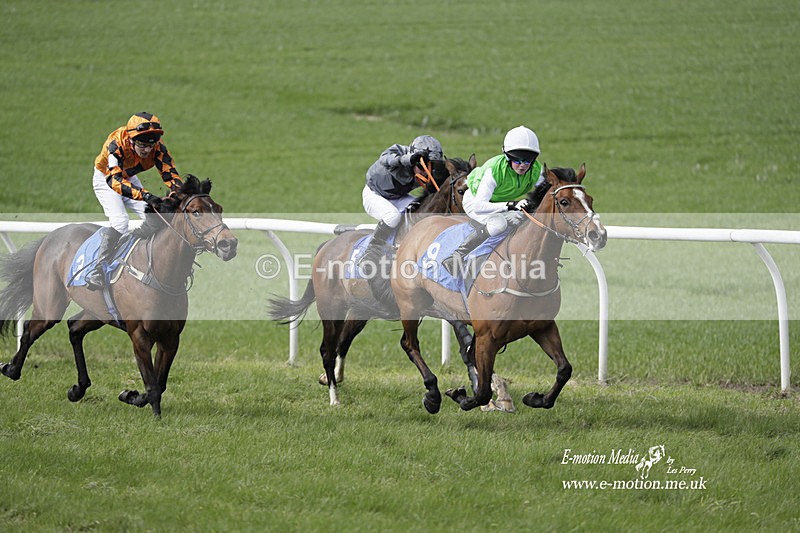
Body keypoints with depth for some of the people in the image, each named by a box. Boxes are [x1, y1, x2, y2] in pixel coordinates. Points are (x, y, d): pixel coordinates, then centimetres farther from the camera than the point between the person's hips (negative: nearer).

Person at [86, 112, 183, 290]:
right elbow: (114, 180, -50)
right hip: (105, 179, -5)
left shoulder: (158, 148, -25)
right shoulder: (116, 144, -40)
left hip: (130, 179, 5)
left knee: (154, 218, -12)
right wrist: (146, 196, -61)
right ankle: (96, 273, -22)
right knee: (119, 222, -26)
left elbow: (171, 175, -23)